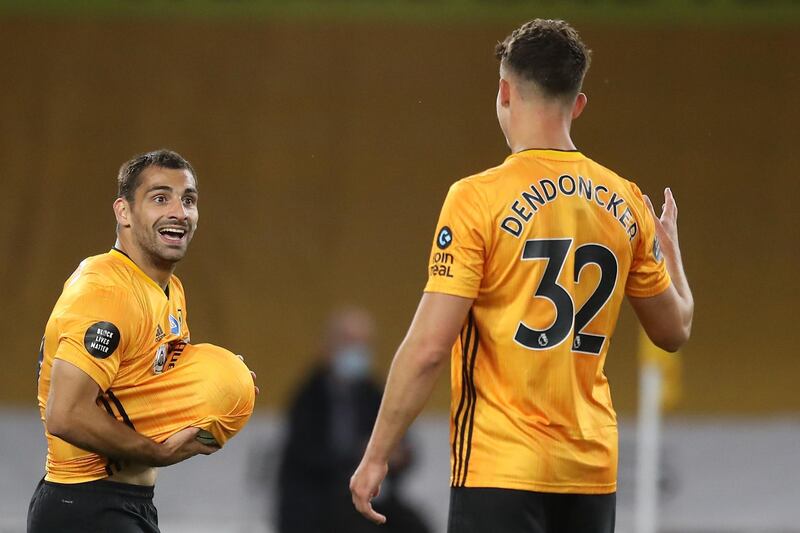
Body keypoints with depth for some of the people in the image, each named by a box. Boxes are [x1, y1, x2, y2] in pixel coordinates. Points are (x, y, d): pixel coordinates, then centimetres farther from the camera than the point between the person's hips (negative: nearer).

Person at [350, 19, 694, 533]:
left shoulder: (479, 198, -9)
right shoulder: (625, 202, 6)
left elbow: (428, 347, -13)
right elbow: (674, 329, 18)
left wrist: (376, 456, -4)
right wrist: (670, 251, 37)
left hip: (501, 470, -5)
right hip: (593, 471, 5)